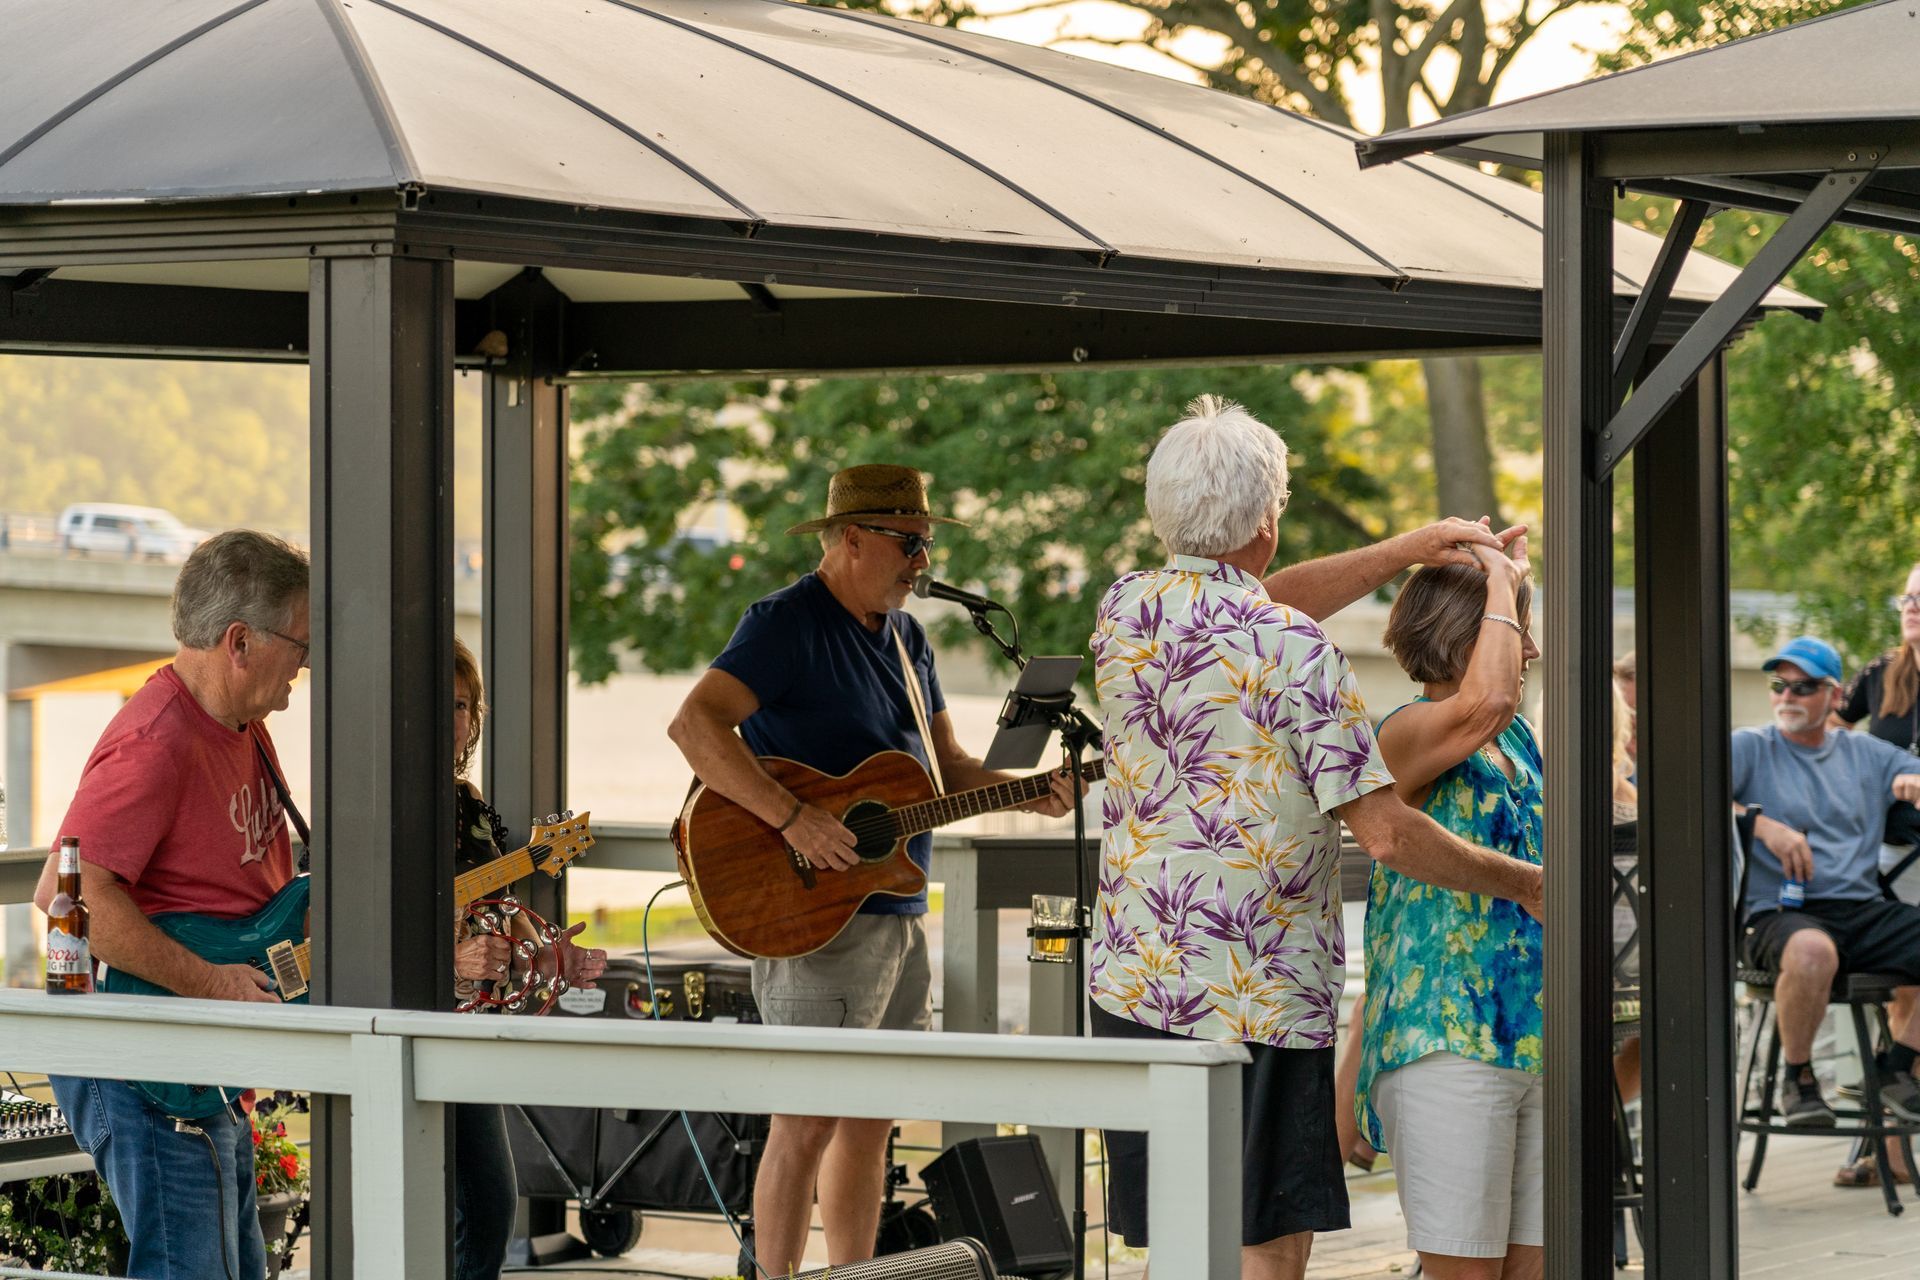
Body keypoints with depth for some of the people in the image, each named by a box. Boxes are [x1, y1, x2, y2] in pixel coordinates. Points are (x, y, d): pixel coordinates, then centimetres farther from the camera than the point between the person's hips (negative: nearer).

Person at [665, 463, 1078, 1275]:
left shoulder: (903, 636, 16)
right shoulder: (789, 624, -12)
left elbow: (946, 766, 22)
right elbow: (695, 725, -24)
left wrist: (1030, 793, 4)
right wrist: (791, 819, -30)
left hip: (897, 913, 9)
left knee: (870, 1117, 12)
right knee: (808, 1123, -8)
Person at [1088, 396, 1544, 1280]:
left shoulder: (1123, 611, 5)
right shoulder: (1291, 649, -15)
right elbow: (1386, 835, -16)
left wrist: (1403, 550, 25)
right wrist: (1521, 884, -2)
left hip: (1132, 984, 7)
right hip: (1258, 999, -6)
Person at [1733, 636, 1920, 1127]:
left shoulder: (1866, 753, 21)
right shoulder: (1750, 749, 9)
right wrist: (1766, 826, -17)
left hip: (1865, 911, 4)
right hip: (1780, 914, -4)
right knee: (1812, 950, -40)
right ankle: (1798, 1080, -14)